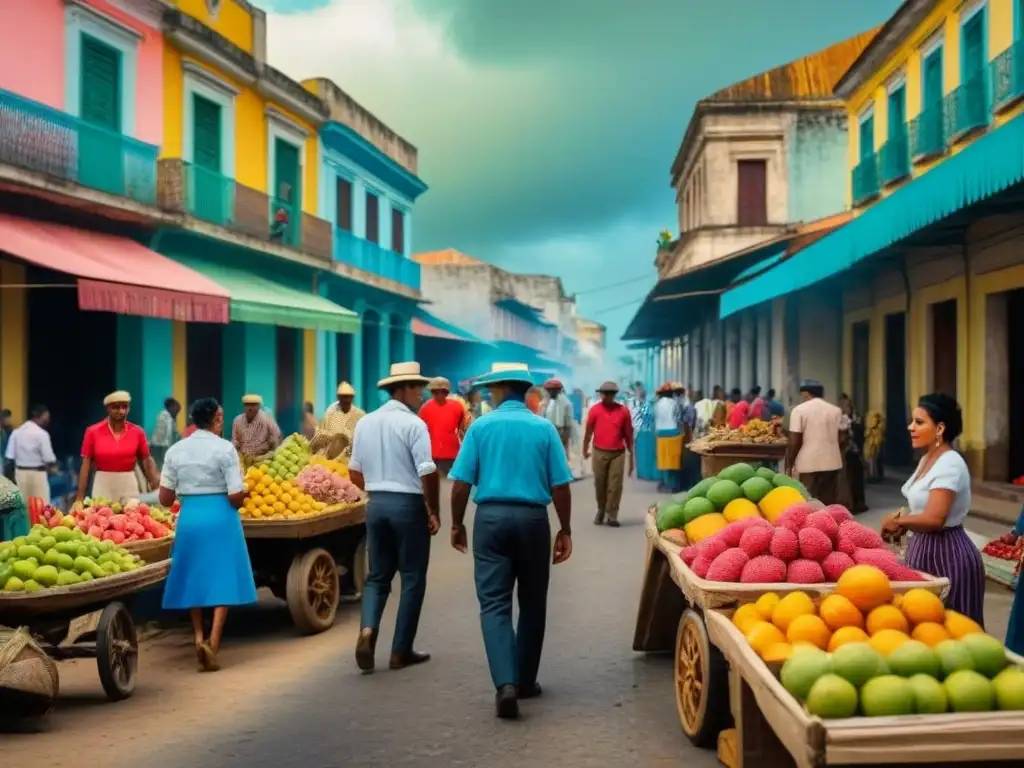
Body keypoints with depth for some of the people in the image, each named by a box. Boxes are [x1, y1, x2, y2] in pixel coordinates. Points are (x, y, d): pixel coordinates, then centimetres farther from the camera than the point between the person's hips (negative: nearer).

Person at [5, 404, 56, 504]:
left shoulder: (16, 432, 2)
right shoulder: (42, 434, -13)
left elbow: (9, 456, 0)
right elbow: (49, 458, -14)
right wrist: (52, 467, 7)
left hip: (20, 472, 6)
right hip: (37, 473, -6)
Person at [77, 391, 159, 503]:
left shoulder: (137, 432, 2)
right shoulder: (93, 432, -1)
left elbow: (147, 460, 8)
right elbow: (86, 465, 0)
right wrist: (80, 498, -2)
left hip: (129, 485, 1)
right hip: (103, 485, -1)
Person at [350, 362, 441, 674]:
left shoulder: (365, 422, 7)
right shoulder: (413, 424, -13)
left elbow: (354, 472, 13)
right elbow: (428, 474, -18)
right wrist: (434, 512, -7)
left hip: (376, 505, 6)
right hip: (408, 506, -5)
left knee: (378, 575, 14)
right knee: (412, 579, 7)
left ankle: (367, 631, -10)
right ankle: (401, 651, 11)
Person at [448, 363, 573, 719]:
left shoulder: (481, 427, -1)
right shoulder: (544, 428, 1)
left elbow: (461, 483, -3)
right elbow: (560, 486, -1)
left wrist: (457, 524, 10)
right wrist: (565, 530, 9)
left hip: (491, 517, -1)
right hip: (532, 519, 1)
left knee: (494, 603, -1)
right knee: (532, 603, 14)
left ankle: (506, 683, -16)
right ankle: (525, 680, 23)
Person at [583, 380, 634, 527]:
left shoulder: (623, 410, 0)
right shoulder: (595, 410, -2)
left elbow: (628, 434, 6)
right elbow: (588, 431, 7)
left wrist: (631, 454, 8)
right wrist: (585, 449, 14)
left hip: (618, 453, 0)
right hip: (599, 453, 0)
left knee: (615, 485, -2)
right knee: (600, 484, 9)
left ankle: (612, 515, 4)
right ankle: (601, 511, 26)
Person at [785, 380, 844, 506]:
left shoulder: (799, 410, -4)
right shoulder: (836, 410, 8)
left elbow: (794, 442, -8)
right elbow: (840, 438, 10)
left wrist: (789, 464, 0)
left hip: (808, 463, -4)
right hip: (832, 462, 4)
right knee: (830, 503, 8)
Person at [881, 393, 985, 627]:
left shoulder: (950, 465, -20)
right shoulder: (927, 459, 9)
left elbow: (934, 519, -28)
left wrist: (898, 520, -13)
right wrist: (902, 522, 1)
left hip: (946, 556, -9)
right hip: (926, 549, 9)